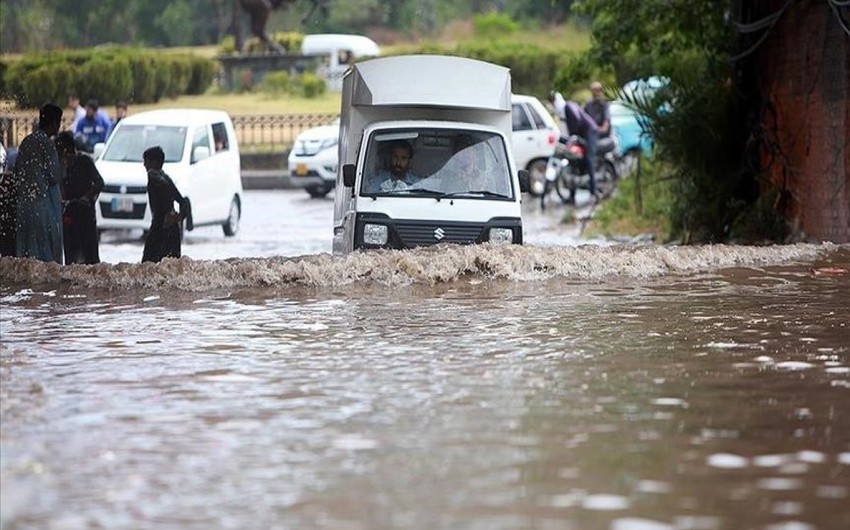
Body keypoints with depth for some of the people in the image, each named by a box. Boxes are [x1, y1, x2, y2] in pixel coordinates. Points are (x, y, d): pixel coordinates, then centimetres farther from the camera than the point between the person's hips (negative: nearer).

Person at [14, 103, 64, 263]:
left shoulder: (26, 141, 10)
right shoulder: (46, 143, -13)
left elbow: (17, 174, 14)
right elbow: (55, 177, -11)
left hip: (23, 205, 8)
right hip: (43, 204, -8)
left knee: (25, 249, 9)